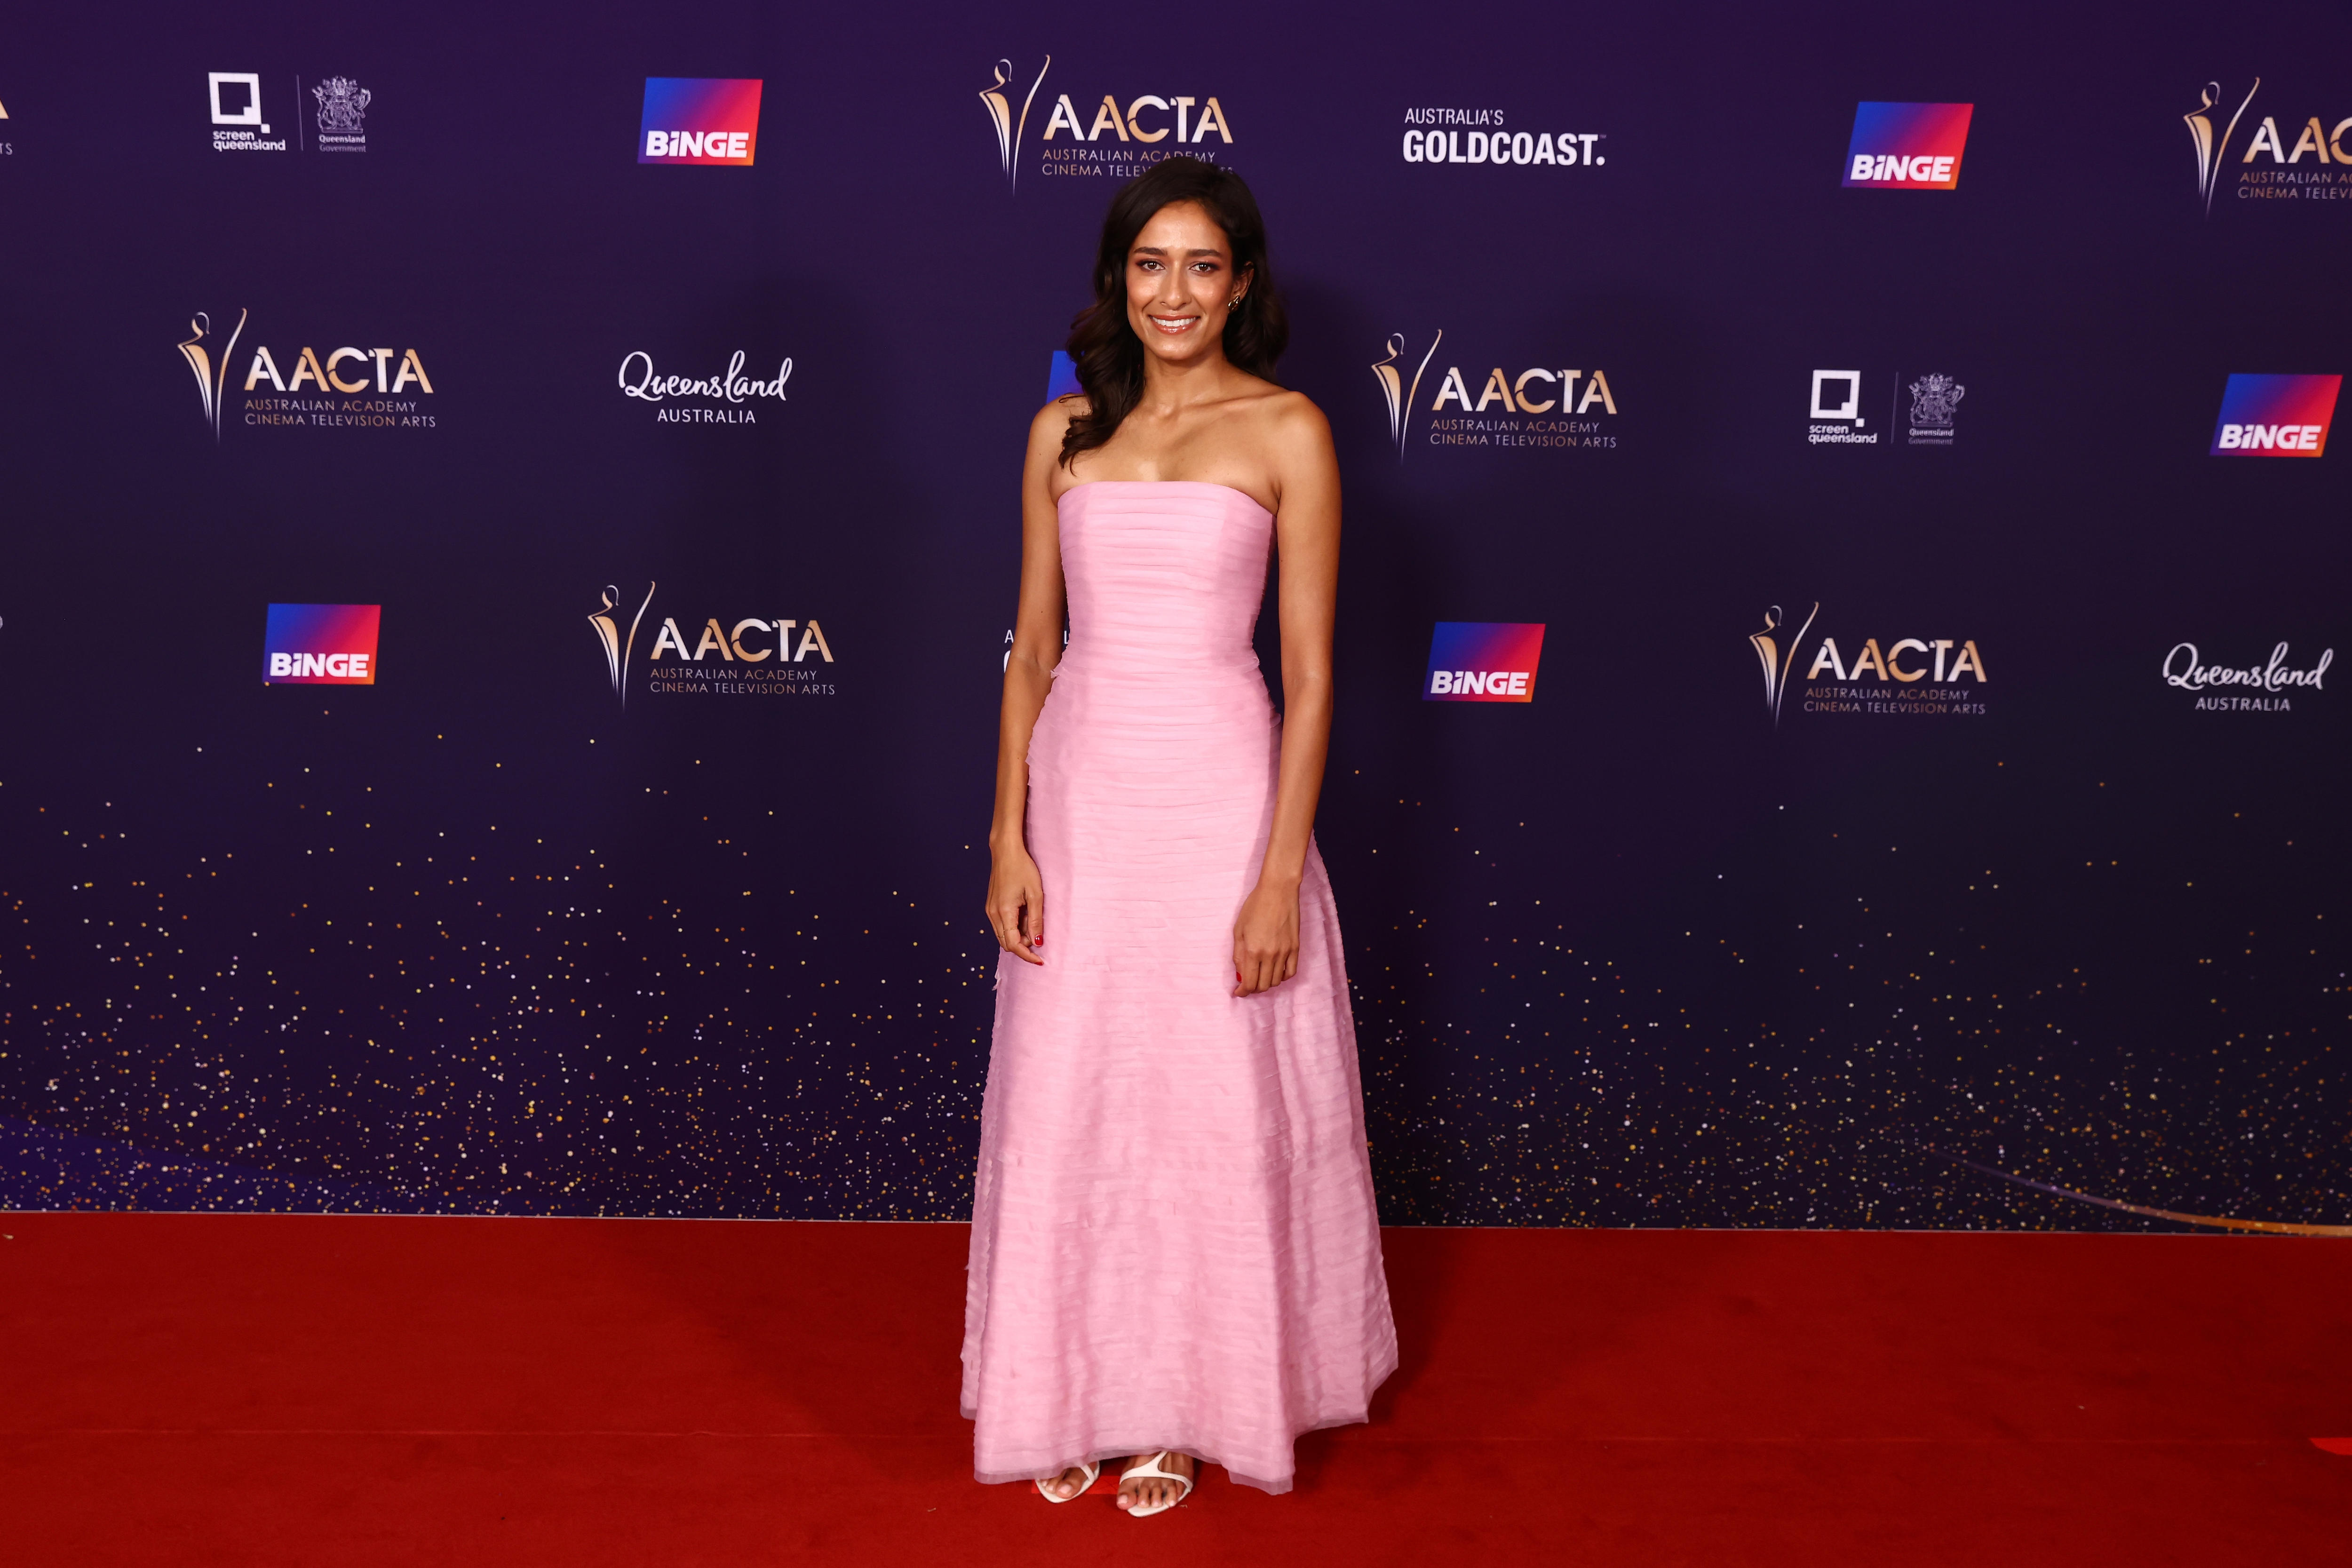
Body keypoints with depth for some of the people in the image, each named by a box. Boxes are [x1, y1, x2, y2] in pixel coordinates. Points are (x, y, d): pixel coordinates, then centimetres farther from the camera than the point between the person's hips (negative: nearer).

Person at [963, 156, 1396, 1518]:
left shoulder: (1286, 431, -2)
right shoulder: (1065, 432, 8)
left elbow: (1309, 673, -6)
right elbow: (1033, 651, 9)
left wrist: (1281, 872, -12)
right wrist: (1010, 837, 1)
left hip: (1215, 795, -3)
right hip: (1079, 799, 3)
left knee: (1213, 1109, 7)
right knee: (1069, 1106, 10)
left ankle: (1186, 1403, 28)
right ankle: (1078, 1392, 30)